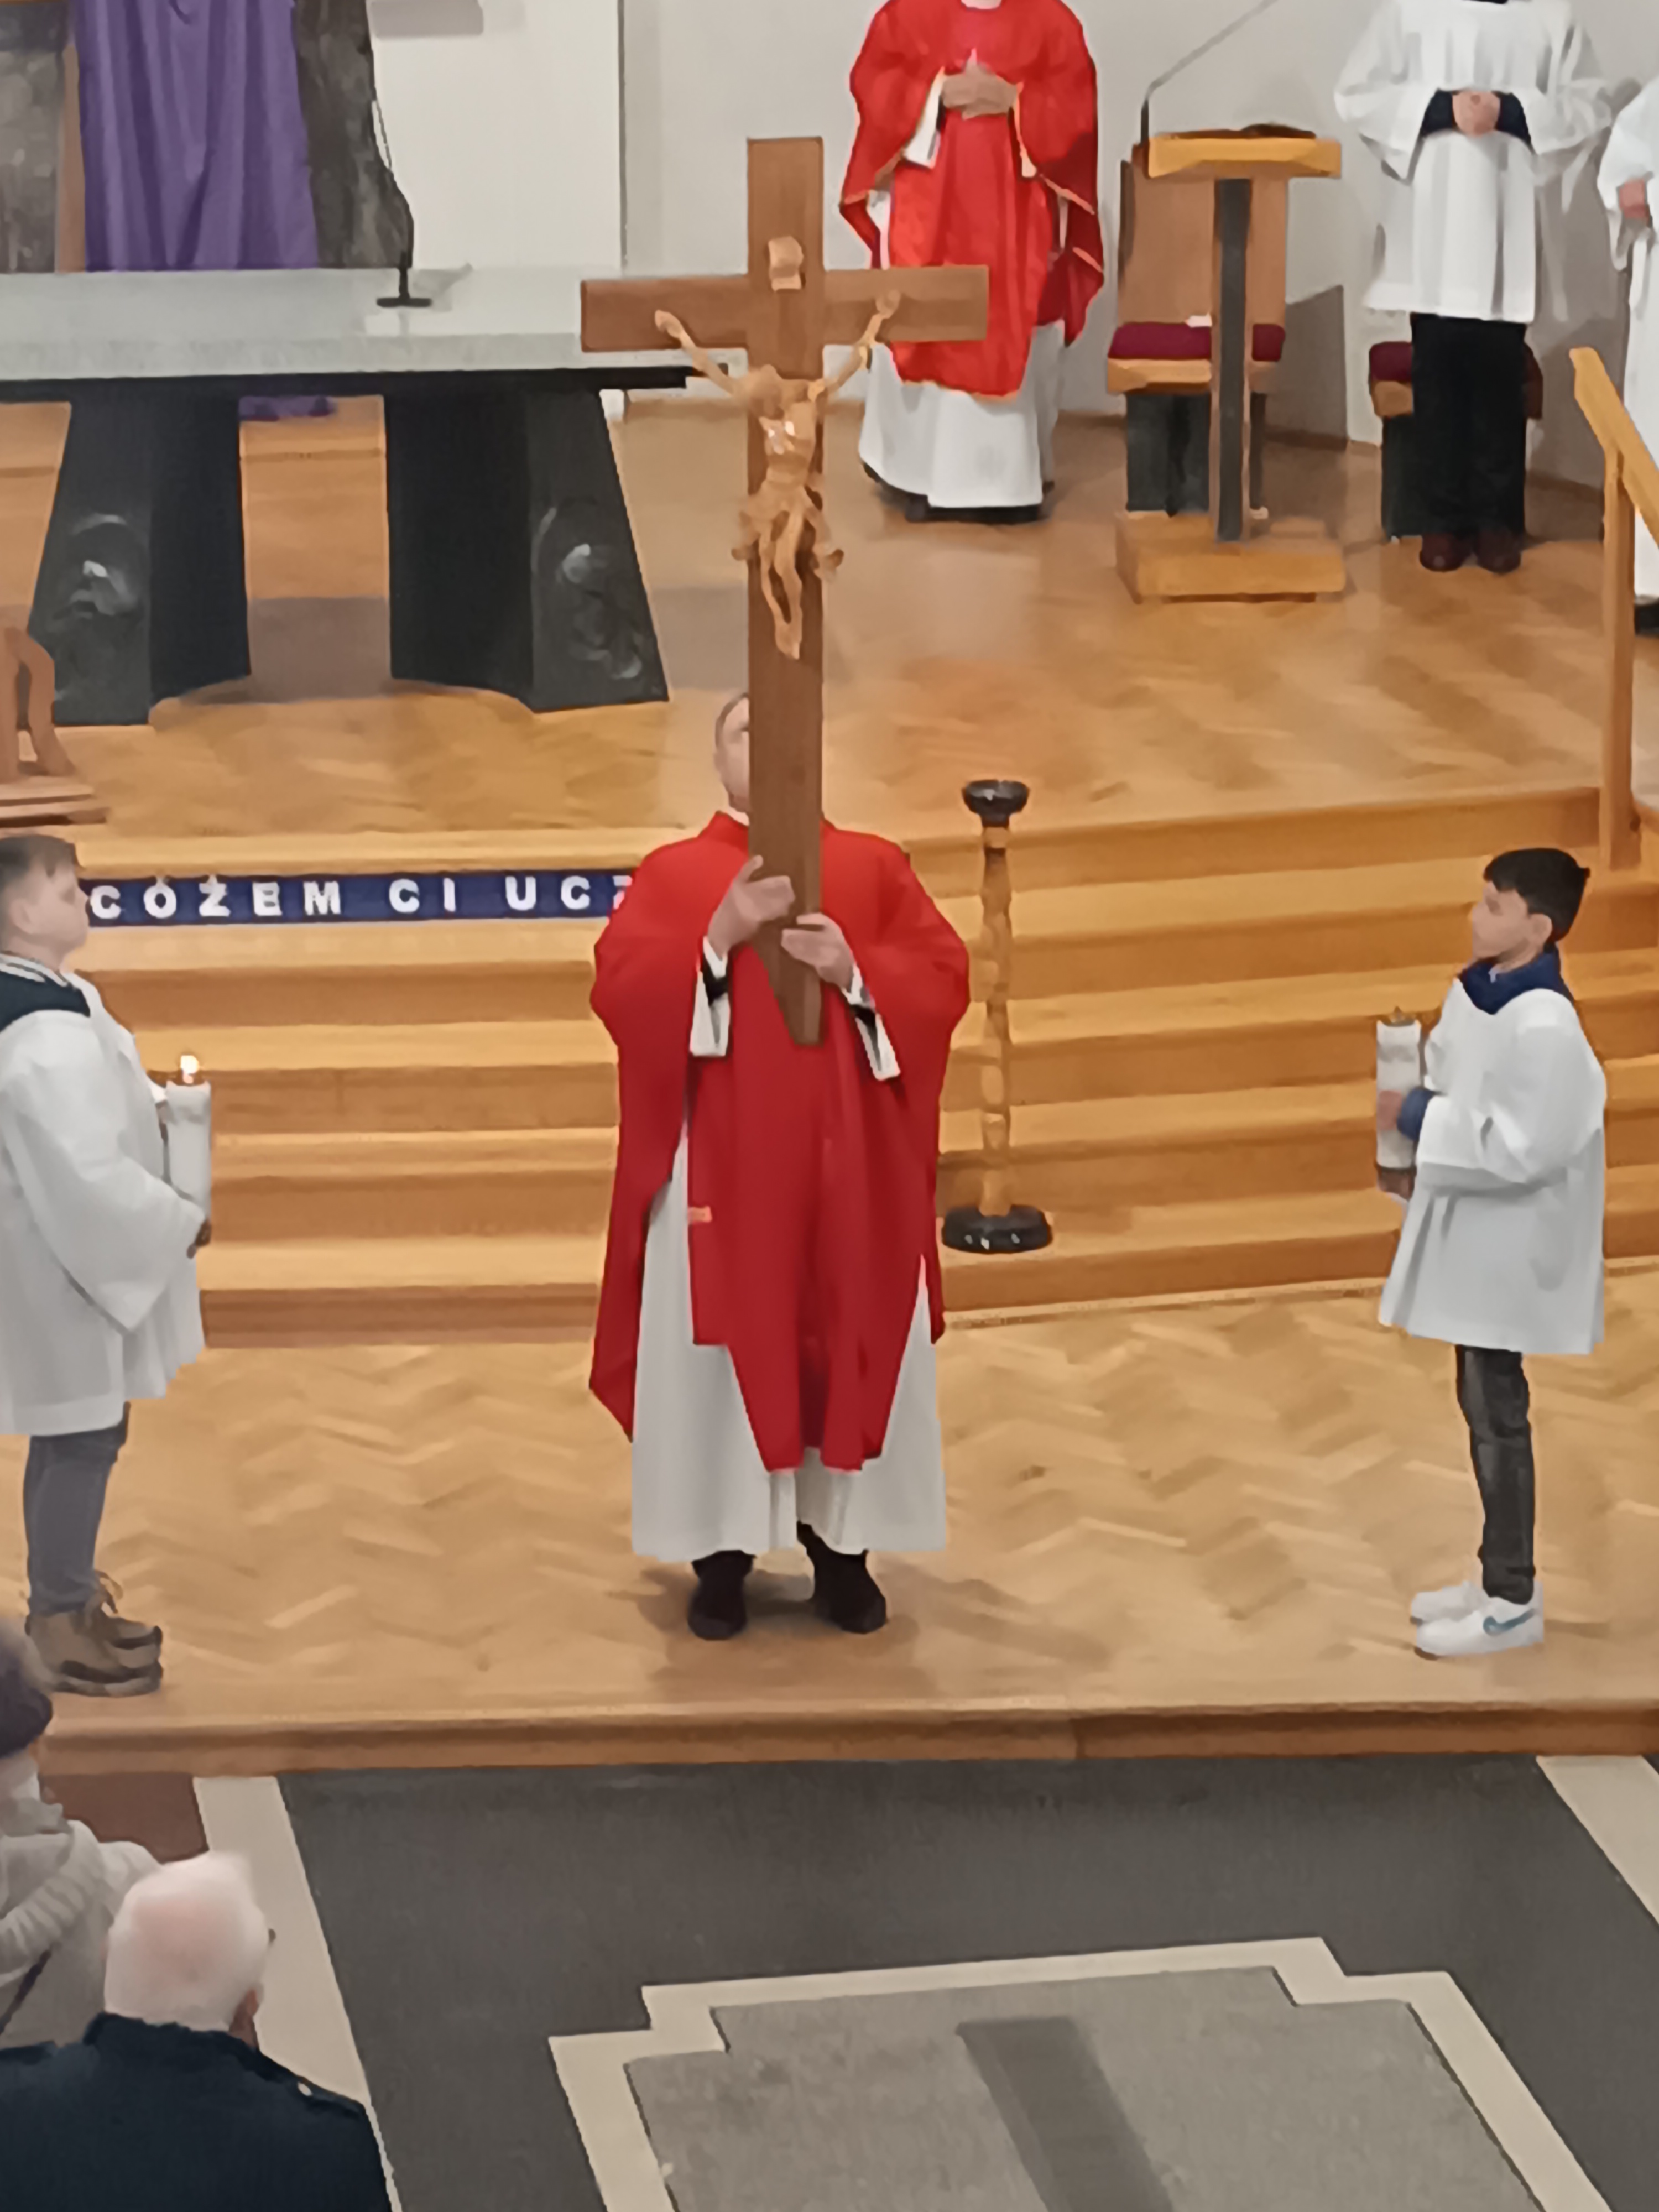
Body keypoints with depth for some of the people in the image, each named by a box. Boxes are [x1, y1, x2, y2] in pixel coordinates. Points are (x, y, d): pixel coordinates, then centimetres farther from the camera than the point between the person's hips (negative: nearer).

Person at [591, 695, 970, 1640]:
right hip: (721, 1163, -1)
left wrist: (855, 970, -16)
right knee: (722, 1351, 1)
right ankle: (723, 1559, 10)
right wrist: (720, 939, -20)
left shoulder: (874, 865, 8)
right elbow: (619, 990, -9)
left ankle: (844, 1551, 16)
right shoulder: (673, 873, 4)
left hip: (850, 1162, 2)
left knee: (855, 1345, 5)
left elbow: (945, 978, 0)